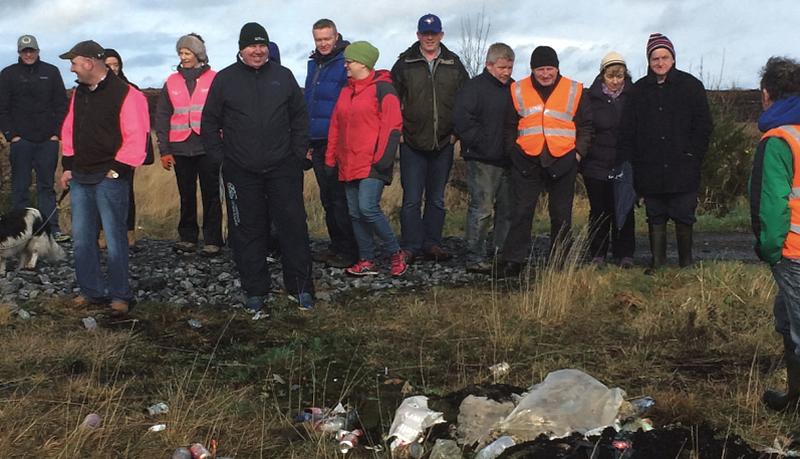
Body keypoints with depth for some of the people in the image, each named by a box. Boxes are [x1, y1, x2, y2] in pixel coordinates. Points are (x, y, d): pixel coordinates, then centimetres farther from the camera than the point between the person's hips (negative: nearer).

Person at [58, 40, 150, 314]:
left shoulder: (124, 94, -11)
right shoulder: (79, 93, 13)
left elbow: (136, 137, -14)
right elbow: (69, 131, 19)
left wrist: (118, 169, -13)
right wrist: (68, 166, 14)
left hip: (110, 178, -7)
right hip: (80, 177, 7)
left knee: (114, 238, -2)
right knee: (82, 238, 10)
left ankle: (120, 295, 8)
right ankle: (91, 291, 21)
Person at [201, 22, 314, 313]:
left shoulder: (283, 76, 6)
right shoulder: (224, 79, 3)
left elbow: (300, 117, 11)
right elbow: (210, 123, 7)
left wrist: (298, 153, 3)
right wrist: (221, 157, 0)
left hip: (283, 169, 0)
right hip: (240, 172, 0)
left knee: (294, 226, 1)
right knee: (248, 232, 6)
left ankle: (300, 288, 12)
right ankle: (255, 292, 16)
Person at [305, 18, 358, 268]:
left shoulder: (346, 63, -10)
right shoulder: (314, 64, 14)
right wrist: (307, 140, 17)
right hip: (317, 143, 8)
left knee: (340, 198, -4)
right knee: (327, 198, 13)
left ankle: (349, 251, 4)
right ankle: (336, 245, 23)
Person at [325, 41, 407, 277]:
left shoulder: (383, 89, -5)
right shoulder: (346, 92, 17)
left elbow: (392, 126, -11)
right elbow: (335, 127, 19)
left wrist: (383, 160, -17)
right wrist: (331, 159, 15)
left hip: (372, 164, -8)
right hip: (349, 165, 8)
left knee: (368, 208, -18)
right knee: (355, 213, 7)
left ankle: (396, 253, -2)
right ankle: (367, 261, 15)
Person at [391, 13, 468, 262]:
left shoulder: (454, 64, 7)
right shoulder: (405, 63, 2)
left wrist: (457, 130, 4)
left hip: (443, 143, 2)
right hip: (412, 143, -2)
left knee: (437, 199, 10)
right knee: (412, 199, -3)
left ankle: (432, 243, 19)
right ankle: (410, 246, 5)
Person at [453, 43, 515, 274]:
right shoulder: (474, 87, -6)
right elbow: (462, 120, -15)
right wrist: (482, 144, -14)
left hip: (507, 160, 7)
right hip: (482, 160, -7)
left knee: (507, 209, 10)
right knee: (482, 208, -8)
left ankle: (501, 254, 20)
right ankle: (475, 258, -2)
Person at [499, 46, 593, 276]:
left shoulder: (574, 91, 4)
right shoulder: (518, 91, 6)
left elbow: (585, 125, 9)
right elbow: (509, 126, 12)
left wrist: (579, 152, 0)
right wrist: (512, 151, 3)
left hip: (563, 162, 0)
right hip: (527, 161, 0)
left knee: (561, 215, 7)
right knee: (521, 212, -4)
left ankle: (558, 263, 17)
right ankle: (512, 261, 0)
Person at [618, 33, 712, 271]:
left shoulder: (690, 86, 3)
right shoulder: (640, 89, 10)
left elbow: (703, 126, 2)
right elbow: (627, 130, 10)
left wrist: (693, 157, -6)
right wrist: (629, 161, 2)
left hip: (682, 169, -2)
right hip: (650, 169, 2)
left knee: (683, 216, 2)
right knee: (655, 217, 9)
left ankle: (686, 263, 13)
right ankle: (657, 261, 17)